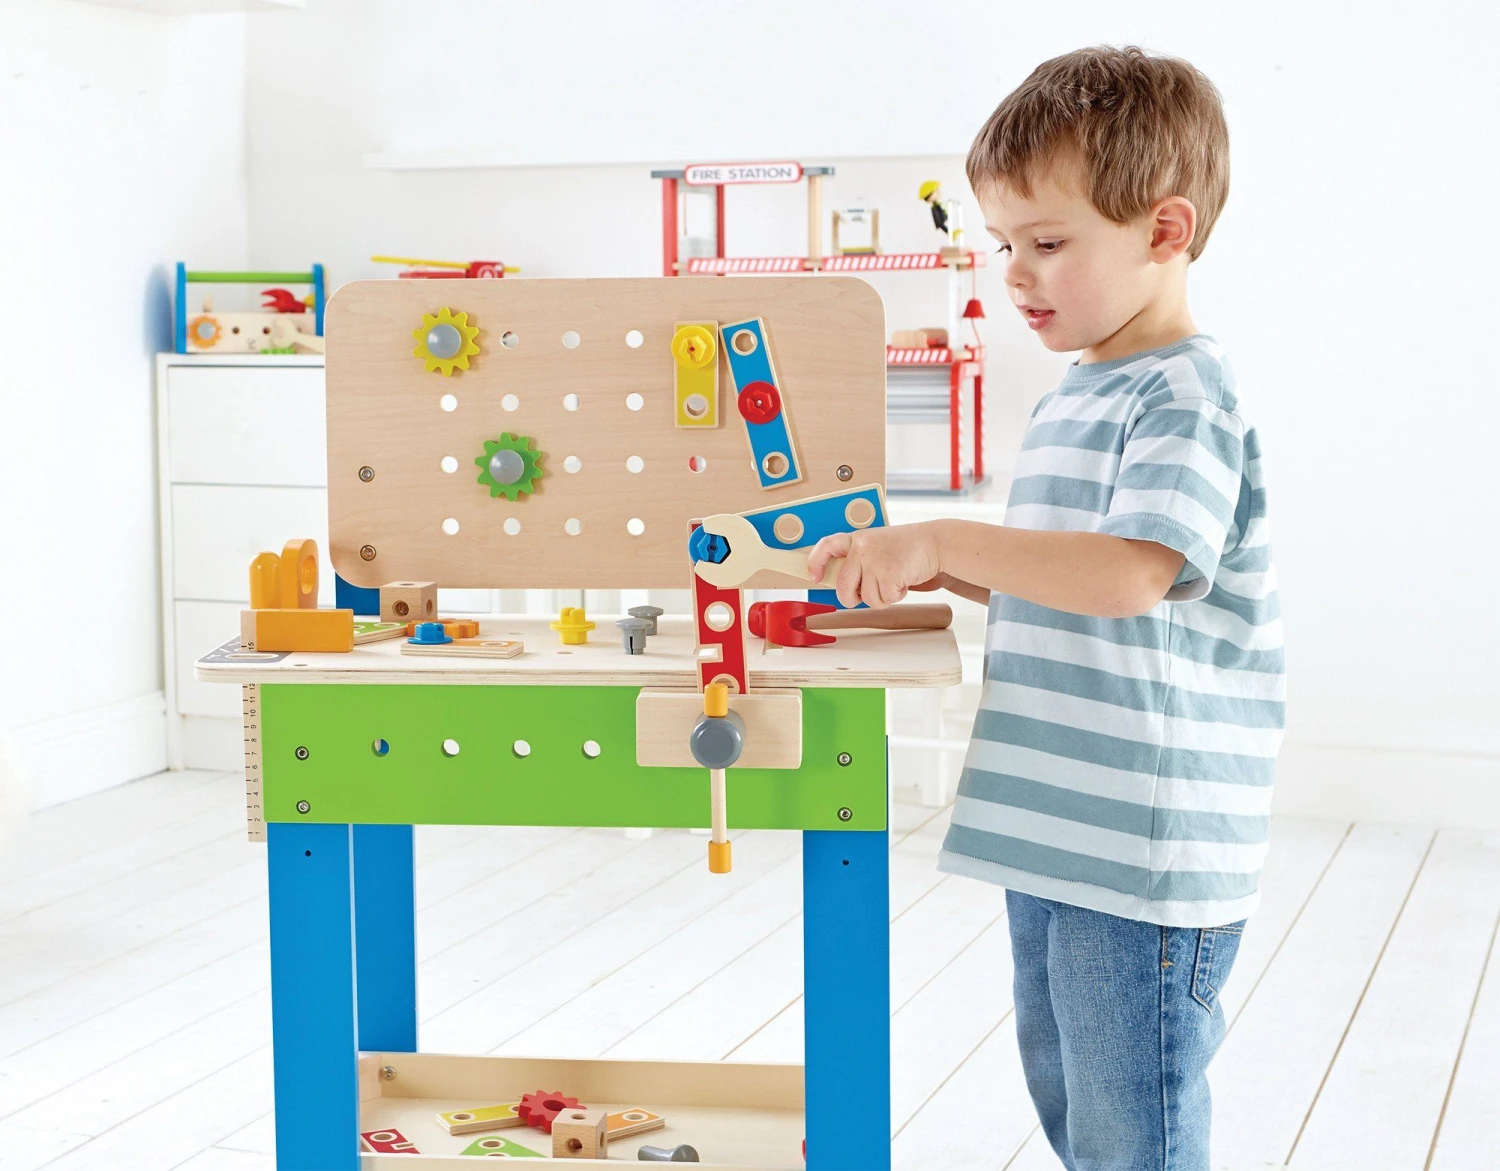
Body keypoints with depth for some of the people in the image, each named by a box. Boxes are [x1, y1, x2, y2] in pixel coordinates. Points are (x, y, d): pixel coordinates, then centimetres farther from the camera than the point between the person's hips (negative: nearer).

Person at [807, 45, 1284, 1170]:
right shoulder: (1074, 399, 14)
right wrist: (942, 568, 8)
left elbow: (1127, 574, -30)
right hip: (1054, 837, 10)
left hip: (1146, 859, -10)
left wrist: (944, 539, -27)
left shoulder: (1186, 395, -15)